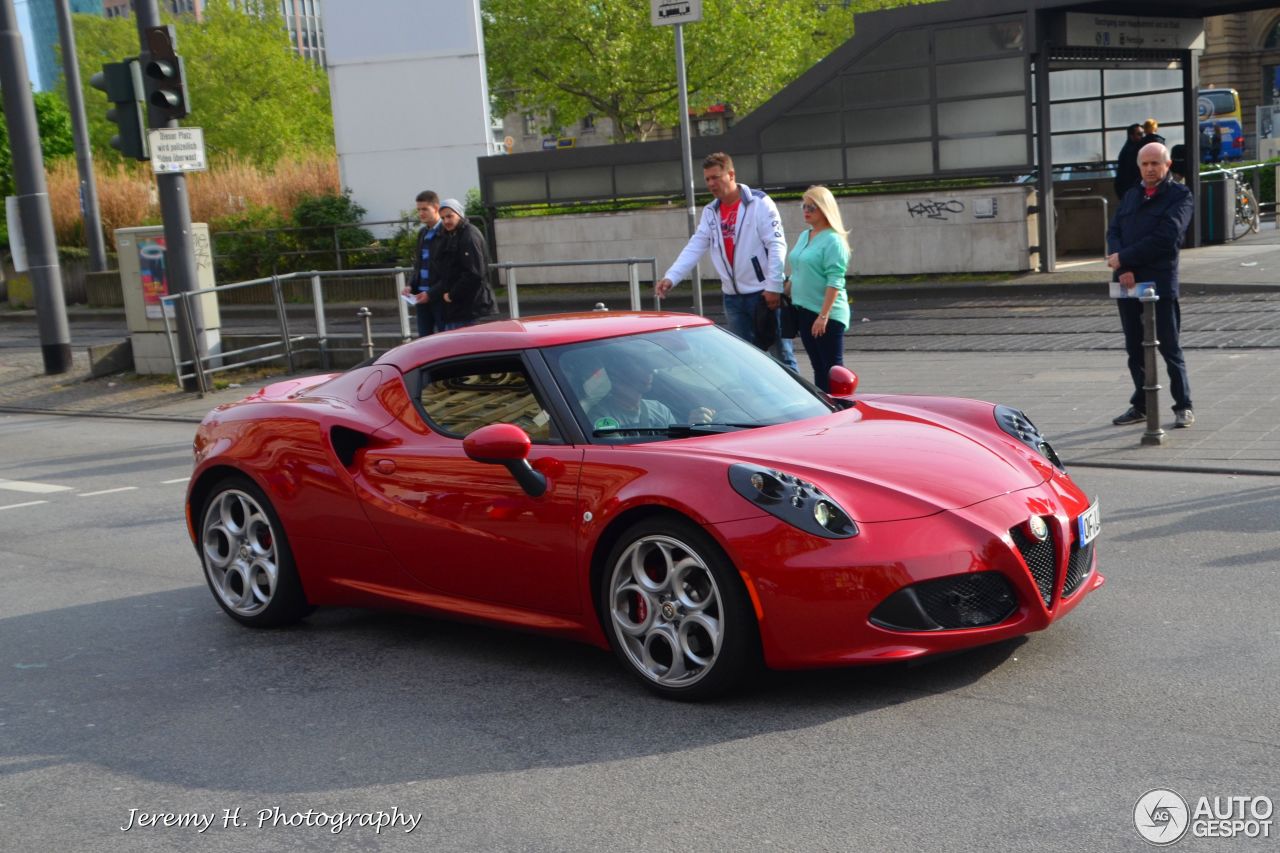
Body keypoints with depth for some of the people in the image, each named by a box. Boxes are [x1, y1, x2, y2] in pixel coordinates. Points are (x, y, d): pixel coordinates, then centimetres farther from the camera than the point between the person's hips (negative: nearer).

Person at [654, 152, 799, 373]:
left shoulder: (759, 203, -8)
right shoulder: (710, 212, 10)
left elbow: (777, 245, -13)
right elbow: (694, 248, 4)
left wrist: (774, 286, -18)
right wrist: (671, 277, -10)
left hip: (764, 293, -6)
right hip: (733, 297, 6)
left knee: (781, 354, -1)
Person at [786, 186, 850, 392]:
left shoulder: (833, 240, -13)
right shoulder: (804, 236, 12)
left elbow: (835, 282, -18)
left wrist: (823, 315, -23)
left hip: (826, 314, -8)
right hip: (804, 310, 8)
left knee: (833, 368, -3)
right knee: (818, 367, 13)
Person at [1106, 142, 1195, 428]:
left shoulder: (1180, 195, -1)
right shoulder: (1131, 195, 17)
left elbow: (1165, 238, -14)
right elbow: (1114, 231, 6)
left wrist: (1123, 258, -13)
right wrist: (1122, 268, -12)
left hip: (1160, 283, -5)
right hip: (1127, 283, 5)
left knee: (1169, 348, -1)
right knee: (1135, 349, 11)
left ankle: (1183, 406, 8)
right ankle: (1140, 406, 20)